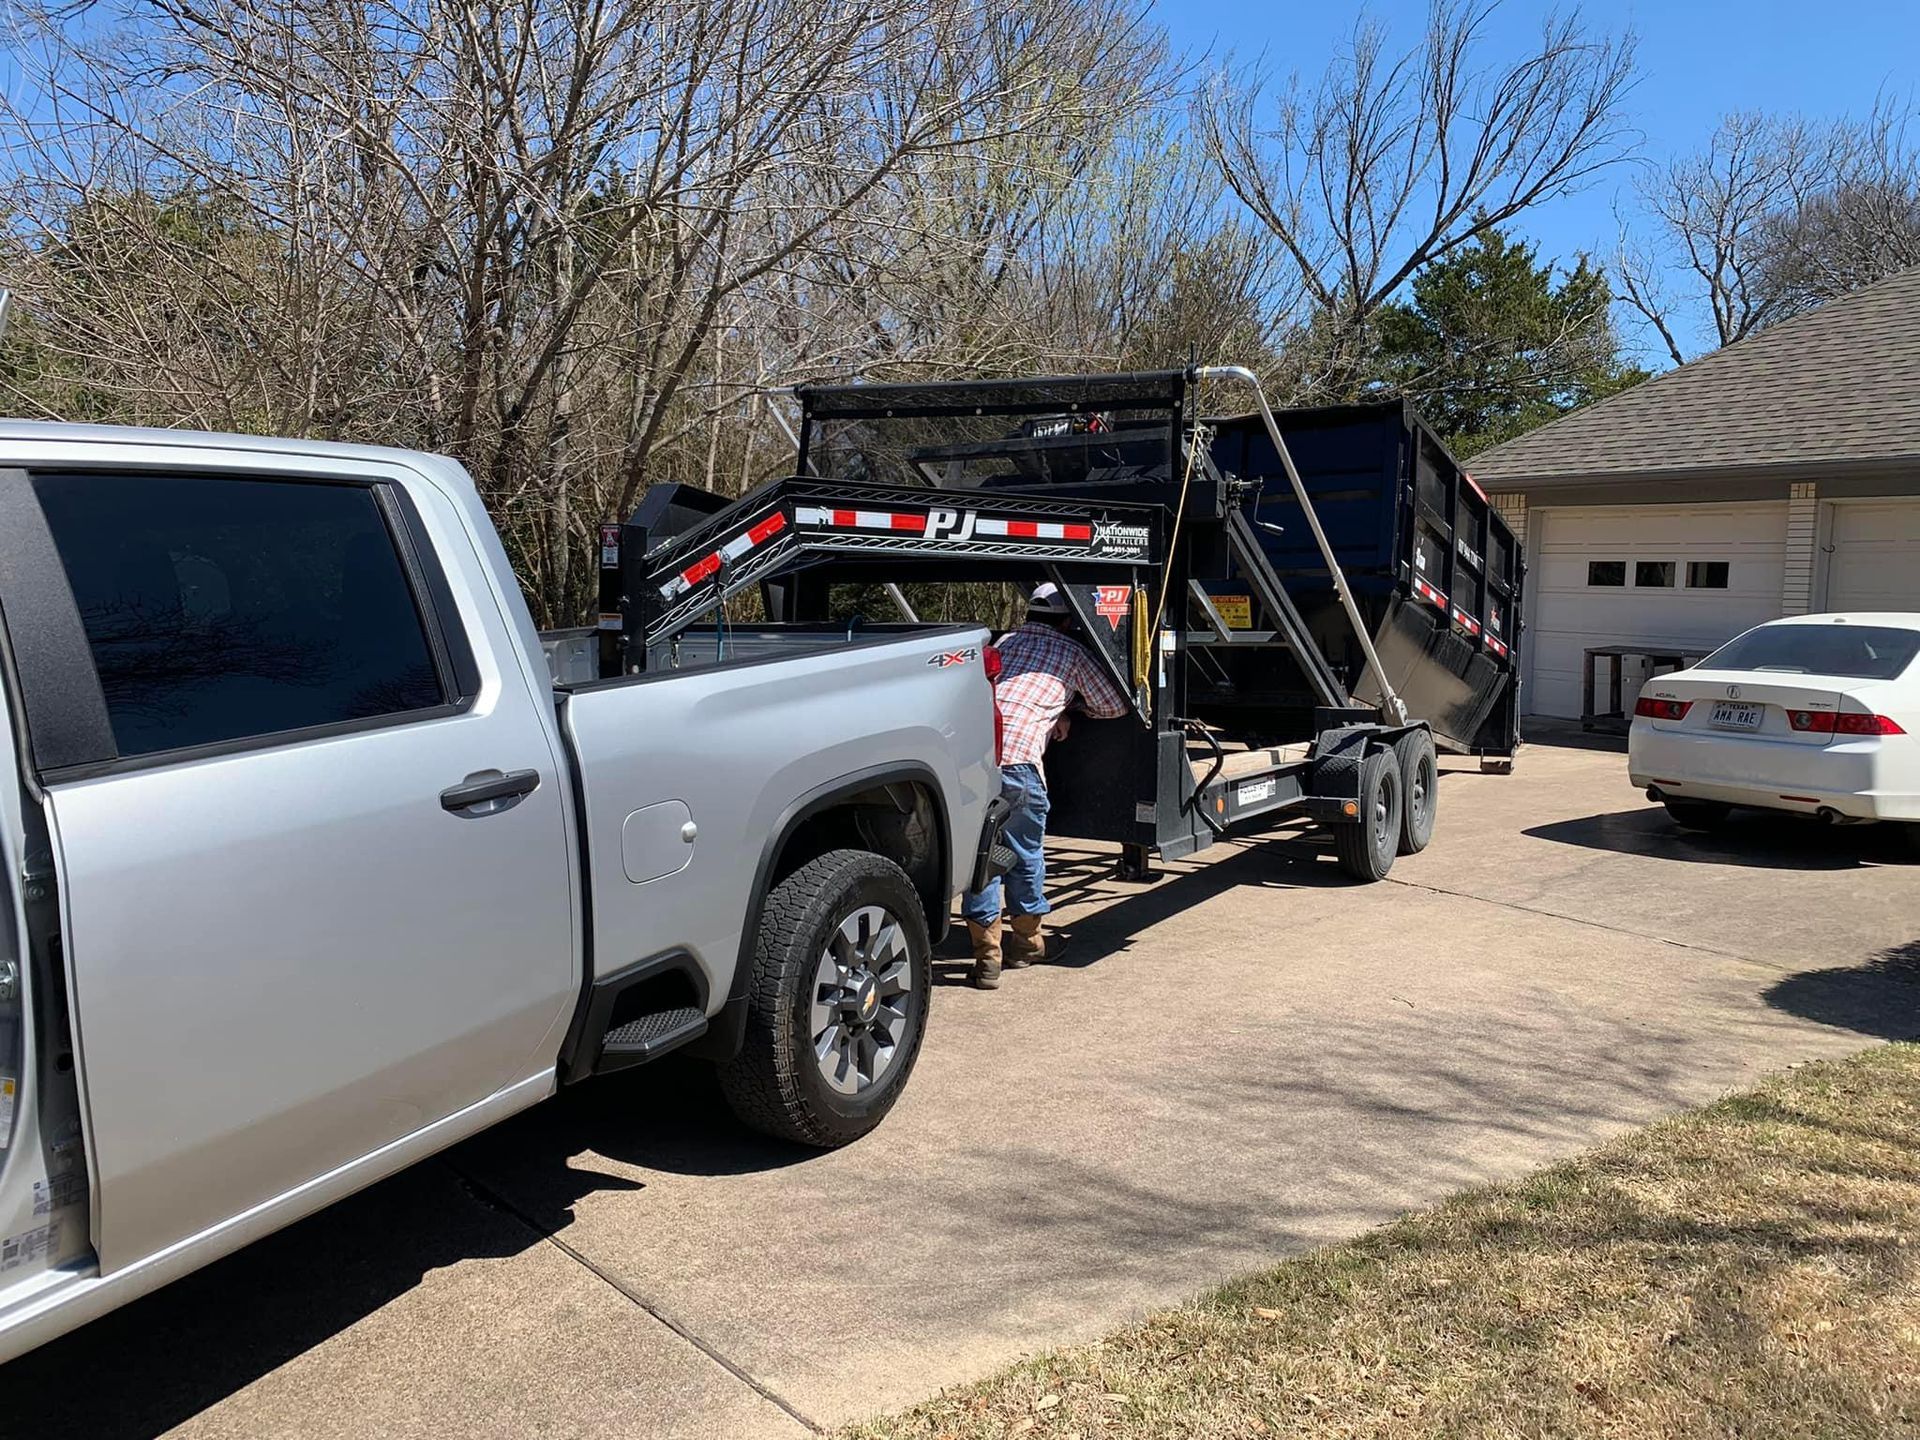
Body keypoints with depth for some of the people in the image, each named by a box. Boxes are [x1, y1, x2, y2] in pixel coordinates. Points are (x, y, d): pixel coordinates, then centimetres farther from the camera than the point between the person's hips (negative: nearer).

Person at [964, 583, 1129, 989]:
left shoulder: (1004, 643, 28)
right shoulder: (1071, 652, 18)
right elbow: (1114, 705, 25)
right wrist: (1080, 708, 43)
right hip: (1017, 757, -3)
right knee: (1026, 852, 18)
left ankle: (986, 956, 12)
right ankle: (1026, 941, 33)